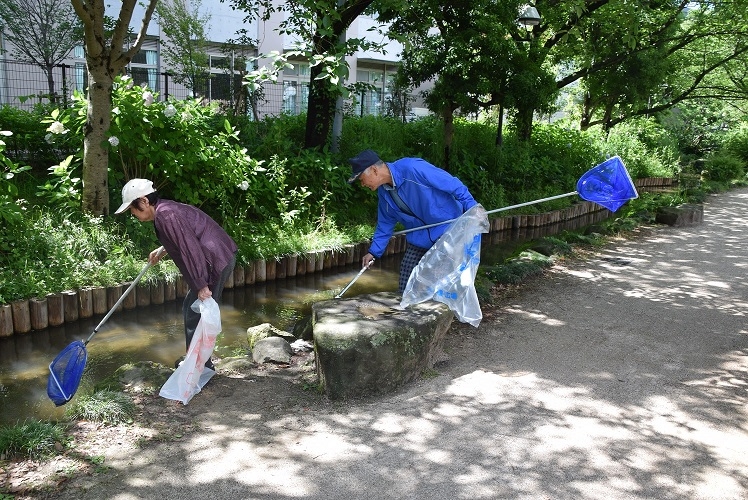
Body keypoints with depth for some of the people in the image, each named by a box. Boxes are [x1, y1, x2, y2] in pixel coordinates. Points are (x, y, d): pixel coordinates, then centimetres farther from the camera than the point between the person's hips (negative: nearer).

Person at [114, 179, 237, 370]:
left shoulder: (165, 215, -18)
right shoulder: (166, 209, 14)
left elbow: (190, 248, -25)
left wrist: (202, 285, -24)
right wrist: (163, 251, 35)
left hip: (216, 262, -11)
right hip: (221, 258, 11)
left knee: (195, 316, -2)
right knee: (190, 309, 20)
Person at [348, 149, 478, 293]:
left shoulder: (412, 168, -25)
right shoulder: (384, 192, 1)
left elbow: (452, 183, -22)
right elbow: (385, 224, 14)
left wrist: (472, 207, -24)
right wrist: (374, 252, 11)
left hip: (448, 227, -7)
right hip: (419, 236, 7)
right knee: (405, 288, 7)